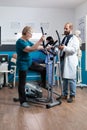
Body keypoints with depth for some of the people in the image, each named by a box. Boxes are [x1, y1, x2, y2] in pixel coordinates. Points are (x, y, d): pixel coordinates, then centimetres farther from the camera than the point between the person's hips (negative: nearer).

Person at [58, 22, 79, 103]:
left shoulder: (74, 39, -3)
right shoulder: (64, 38, 19)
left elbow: (74, 49, -17)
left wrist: (64, 48, -25)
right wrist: (60, 48, 9)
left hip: (70, 61, -7)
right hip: (63, 60, 7)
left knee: (71, 79, -4)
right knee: (64, 78, 12)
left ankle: (72, 96, 5)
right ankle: (65, 94, 21)